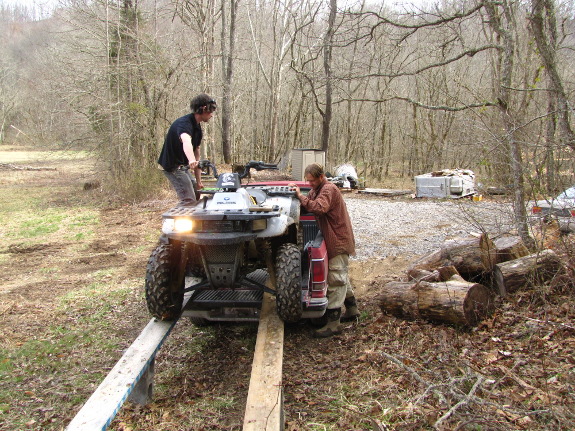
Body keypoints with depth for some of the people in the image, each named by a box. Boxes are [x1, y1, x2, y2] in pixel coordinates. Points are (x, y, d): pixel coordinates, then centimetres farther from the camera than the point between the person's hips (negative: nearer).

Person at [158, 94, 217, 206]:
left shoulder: (197, 128, 8)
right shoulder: (184, 123, -23)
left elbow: (196, 152, 9)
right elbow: (186, 142, -45)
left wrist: (198, 182, 7)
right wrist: (191, 161, -66)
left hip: (182, 166, 10)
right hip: (172, 165, -10)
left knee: (196, 194, 20)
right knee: (189, 199, -19)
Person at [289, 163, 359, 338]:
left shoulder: (329, 189, -17)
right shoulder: (317, 189, 15)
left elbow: (319, 208, -34)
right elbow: (309, 204, 9)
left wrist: (300, 196, -28)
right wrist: (296, 192, -5)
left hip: (339, 240, -11)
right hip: (336, 239, 11)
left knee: (335, 279, -11)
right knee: (342, 276, 20)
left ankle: (333, 323, -10)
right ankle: (352, 310, 34)